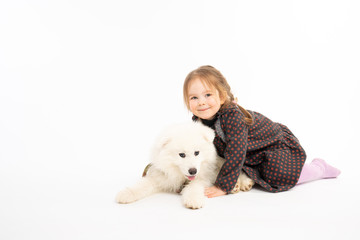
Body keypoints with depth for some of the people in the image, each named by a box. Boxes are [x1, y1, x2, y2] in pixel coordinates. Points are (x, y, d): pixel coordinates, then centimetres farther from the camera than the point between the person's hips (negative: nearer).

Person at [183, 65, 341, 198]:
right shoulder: (198, 120, -15)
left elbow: (235, 153, -39)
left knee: (277, 177, -19)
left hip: (277, 144, -7)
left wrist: (223, 186, -36)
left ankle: (319, 168, 6)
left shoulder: (233, 116, -39)